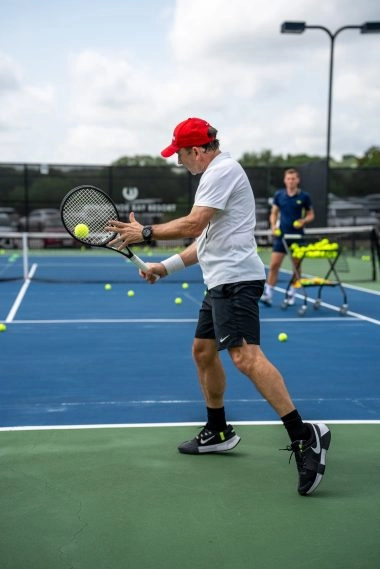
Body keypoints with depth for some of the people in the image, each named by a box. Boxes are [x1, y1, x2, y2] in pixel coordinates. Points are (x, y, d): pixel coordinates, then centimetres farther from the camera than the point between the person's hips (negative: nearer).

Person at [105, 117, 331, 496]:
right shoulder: (215, 175, 23)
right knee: (203, 351, 16)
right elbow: (205, 240, 25)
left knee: (245, 356, -21)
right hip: (220, 281, 11)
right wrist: (166, 267, 21)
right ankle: (218, 432, 29)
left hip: (235, 278, -11)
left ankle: (305, 437, -23)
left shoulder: (222, 171, -9)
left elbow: (192, 226, -19)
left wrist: (145, 233, -9)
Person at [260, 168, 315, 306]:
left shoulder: (304, 196, 0)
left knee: (296, 265, 5)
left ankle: (291, 293, 18)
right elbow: (274, 213, 12)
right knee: (274, 264, -6)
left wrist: (303, 220, -13)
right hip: (281, 234, 1)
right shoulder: (279, 195, 4)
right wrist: (273, 226, -5)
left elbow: (311, 214, 8)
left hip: (297, 235, 0)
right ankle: (268, 294, -4)